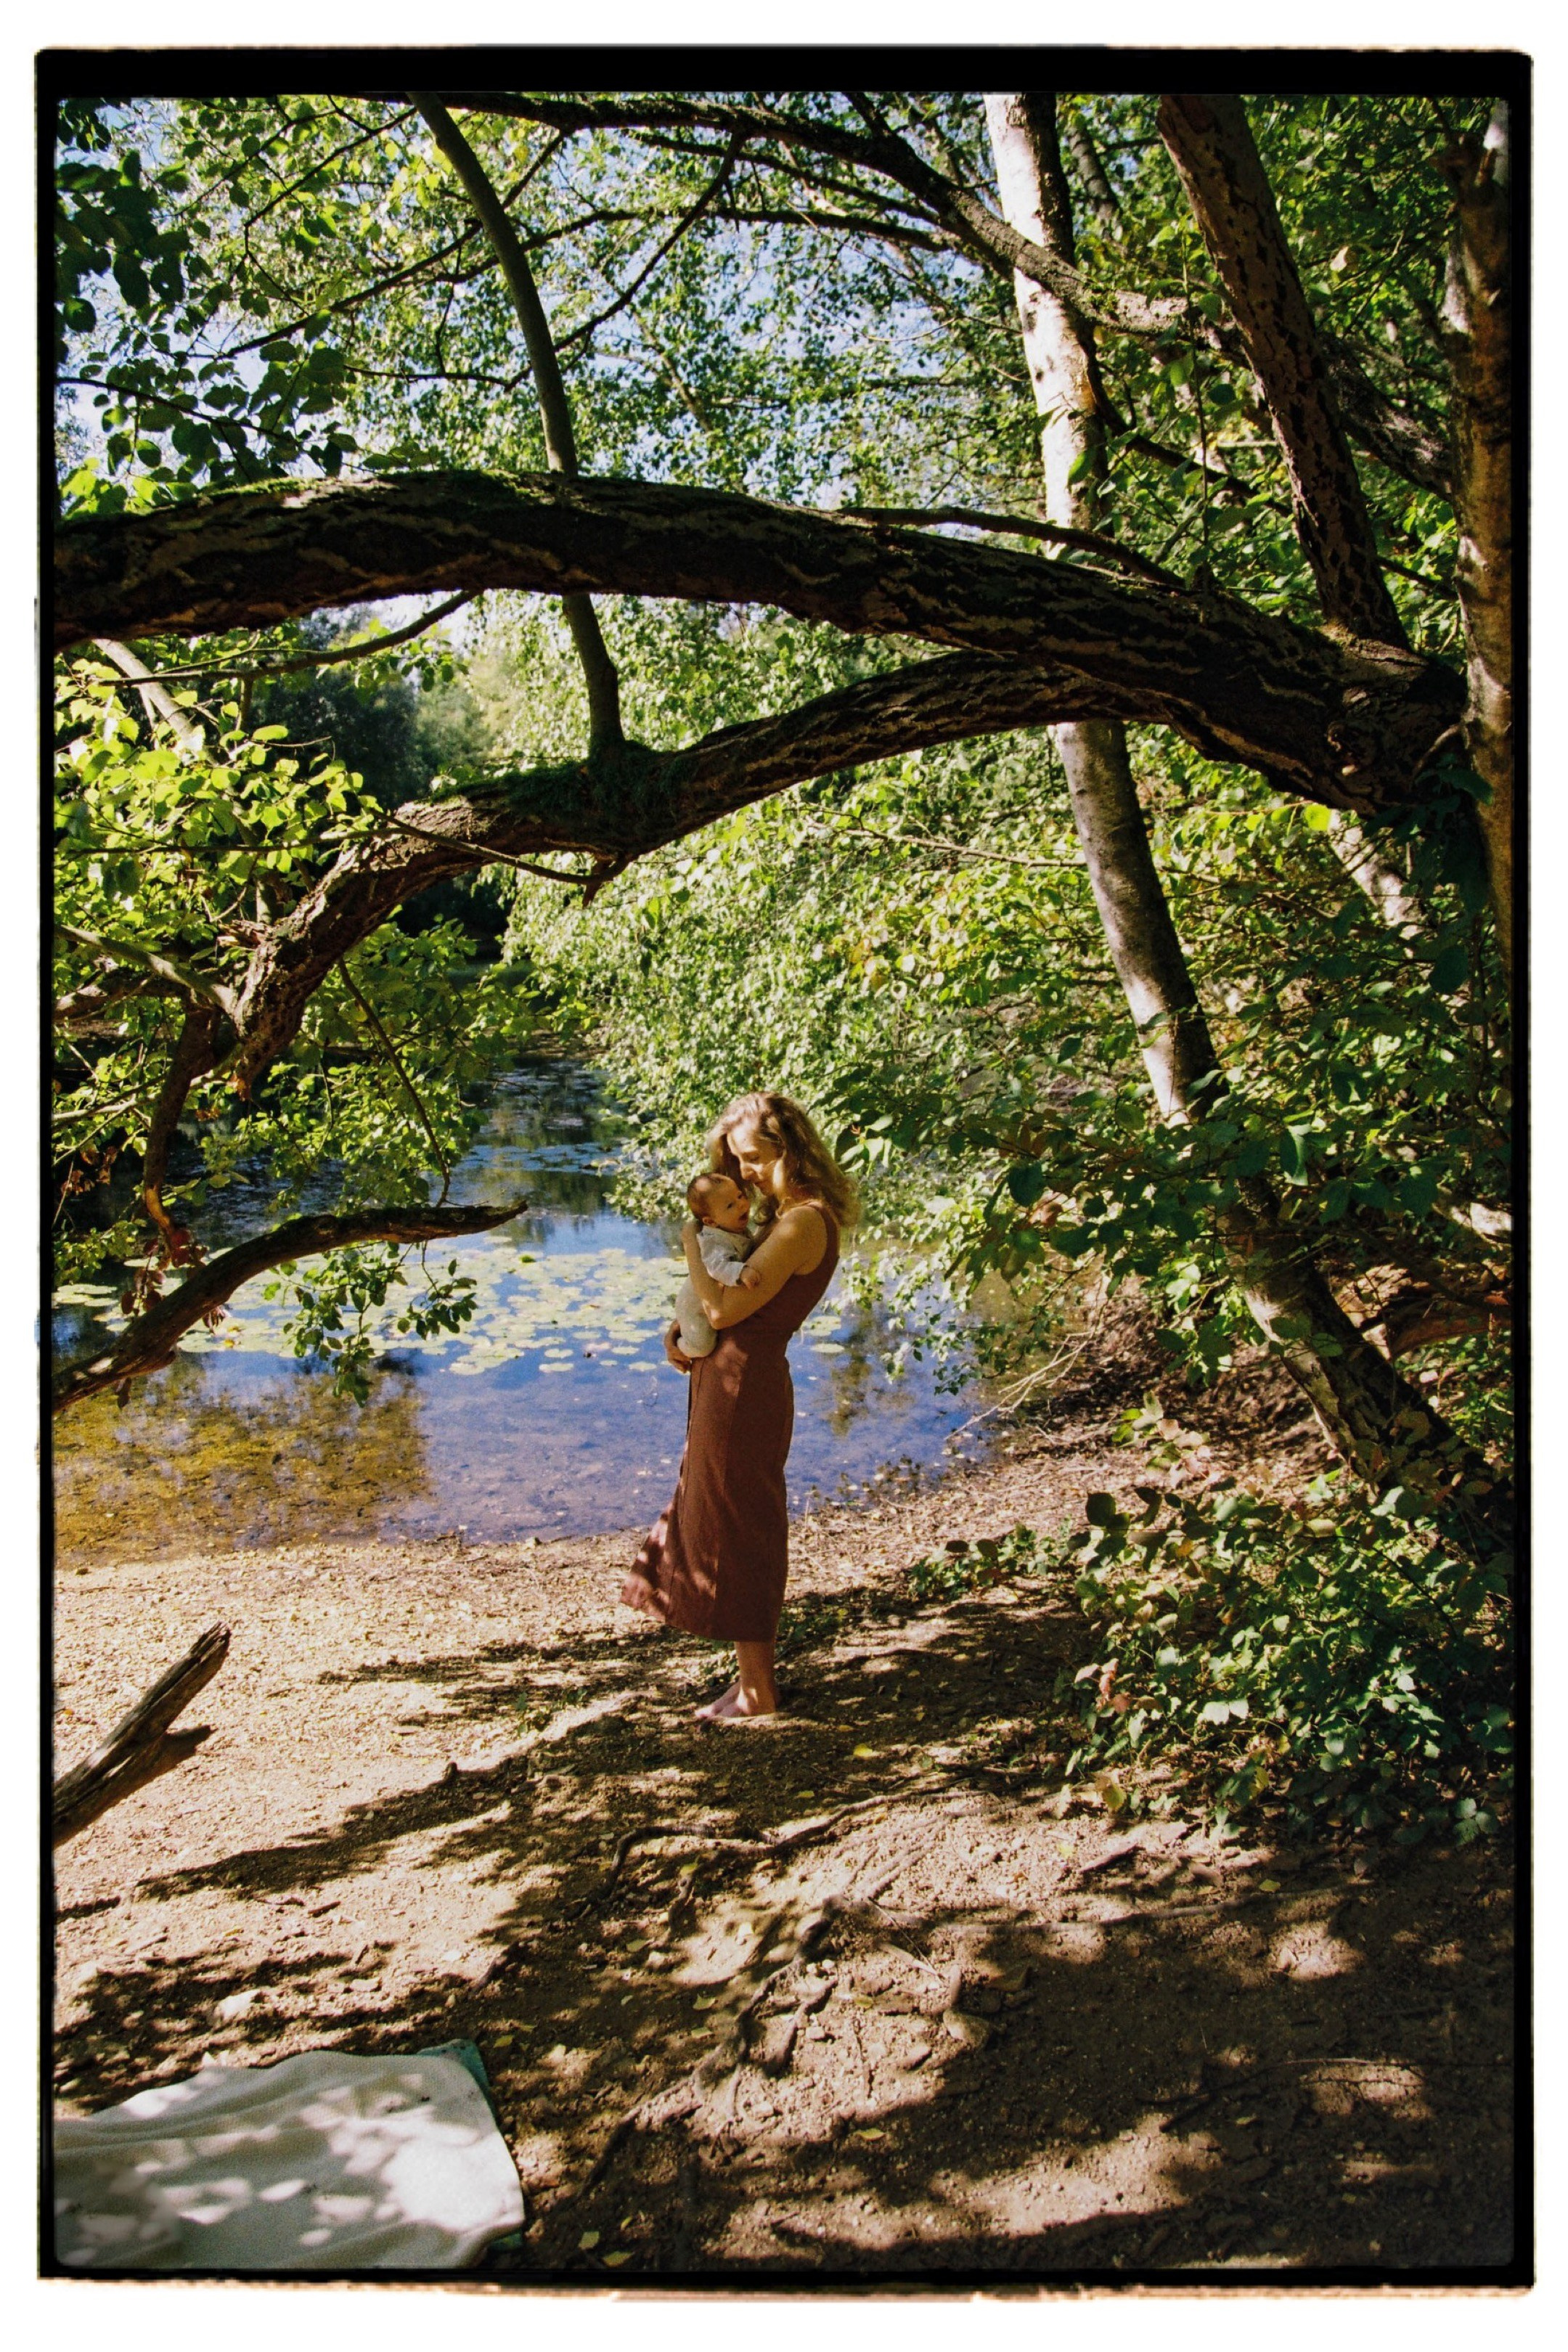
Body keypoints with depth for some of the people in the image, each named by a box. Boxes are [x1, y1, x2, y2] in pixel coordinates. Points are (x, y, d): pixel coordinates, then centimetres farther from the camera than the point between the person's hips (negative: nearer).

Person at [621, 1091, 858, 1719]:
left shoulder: (803, 1223, -20)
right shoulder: (790, 1215, 12)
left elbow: (724, 1308, -23)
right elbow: (729, 1298, 19)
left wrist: (692, 1244, -9)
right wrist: (677, 1331, 3)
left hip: (743, 1385, -10)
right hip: (731, 1381, 10)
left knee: (734, 1533, 1)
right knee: (747, 1529, 18)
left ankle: (756, 1691, 14)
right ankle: (754, 1674, 30)